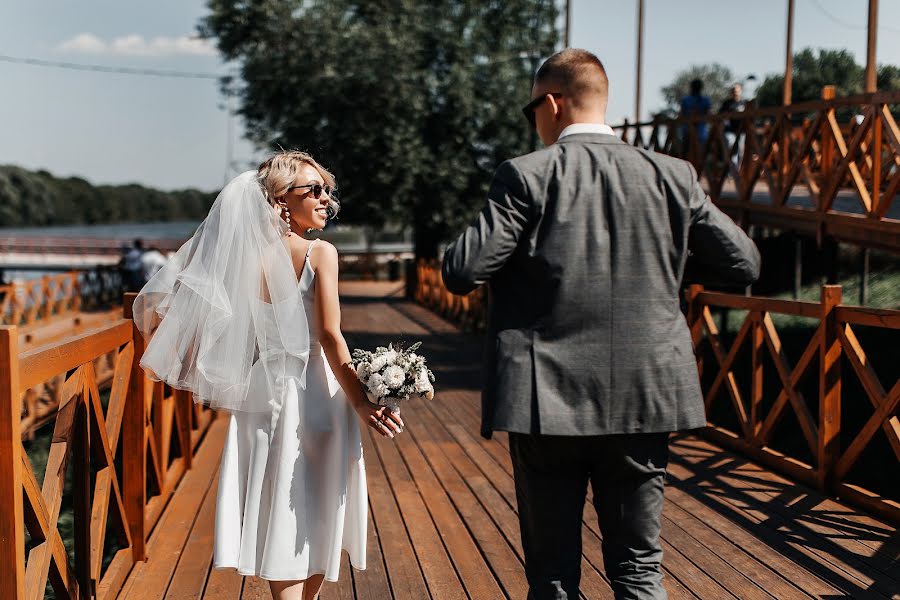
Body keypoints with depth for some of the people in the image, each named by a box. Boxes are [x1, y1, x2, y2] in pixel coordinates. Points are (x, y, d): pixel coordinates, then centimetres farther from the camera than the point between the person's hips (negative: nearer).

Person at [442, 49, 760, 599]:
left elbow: (461, 272, -13)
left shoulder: (526, 176, -8)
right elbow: (743, 263, 6)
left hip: (548, 400, -2)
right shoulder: (672, 177, 1)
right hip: (645, 399, 3)